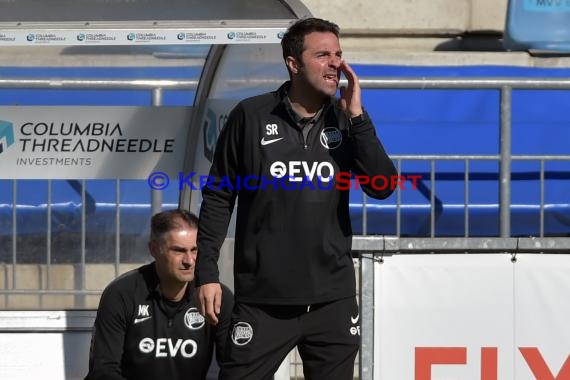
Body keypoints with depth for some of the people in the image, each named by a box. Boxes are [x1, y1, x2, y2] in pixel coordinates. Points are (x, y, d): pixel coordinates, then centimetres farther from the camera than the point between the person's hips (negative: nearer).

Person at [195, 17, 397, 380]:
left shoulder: (345, 121, 6)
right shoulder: (251, 116, -2)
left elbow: (383, 186, -6)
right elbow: (219, 197, 1)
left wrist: (357, 116, -11)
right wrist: (207, 272, -4)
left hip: (333, 298, 3)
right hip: (264, 298, -3)